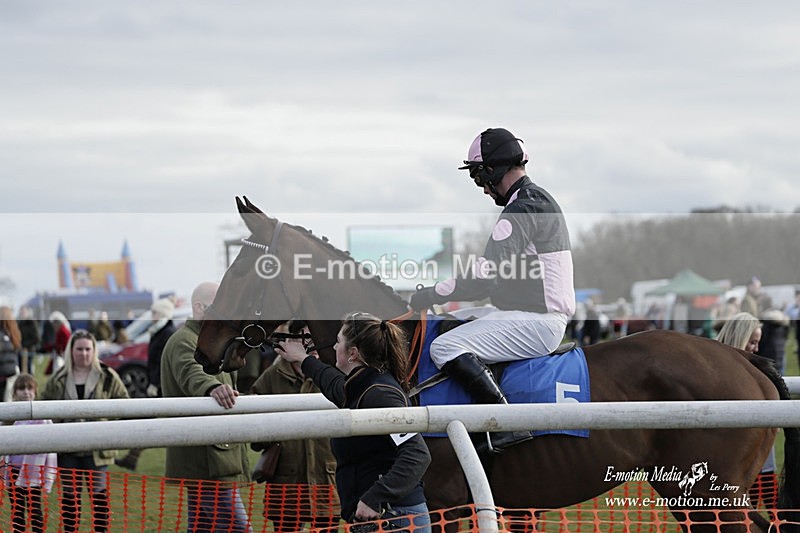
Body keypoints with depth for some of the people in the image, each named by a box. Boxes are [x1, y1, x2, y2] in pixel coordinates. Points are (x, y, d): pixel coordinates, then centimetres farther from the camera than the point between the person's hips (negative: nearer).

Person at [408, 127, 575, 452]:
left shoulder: (521, 209, -17)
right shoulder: (541, 200, 17)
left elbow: (485, 278, -23)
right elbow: (498, 272, 22)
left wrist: (430, 296, -13)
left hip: (534, 323, -11)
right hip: (547, 318, 11)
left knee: (445, 348, -20)